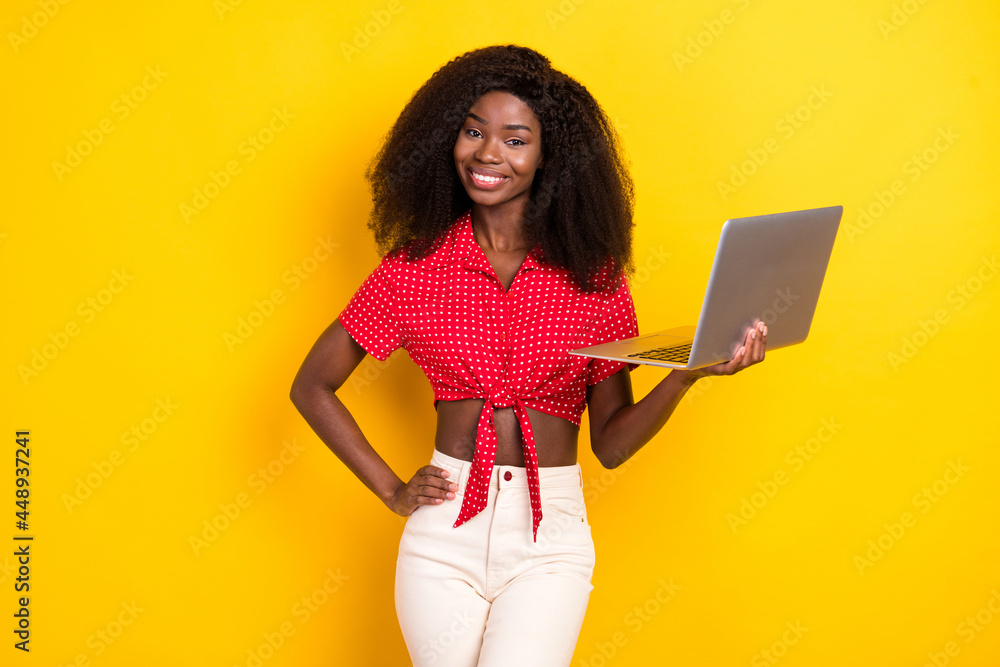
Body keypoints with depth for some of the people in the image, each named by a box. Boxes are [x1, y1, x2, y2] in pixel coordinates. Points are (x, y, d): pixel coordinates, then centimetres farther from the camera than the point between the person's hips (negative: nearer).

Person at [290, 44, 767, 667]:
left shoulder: (593, 273, 2)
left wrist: (685, 376, -14)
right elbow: (312, 387, 9)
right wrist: (392, 491, 4)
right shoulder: (415, 266, 1)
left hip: (551, 537, -1)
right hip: (445, 529, 1)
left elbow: (611, 443, 2)